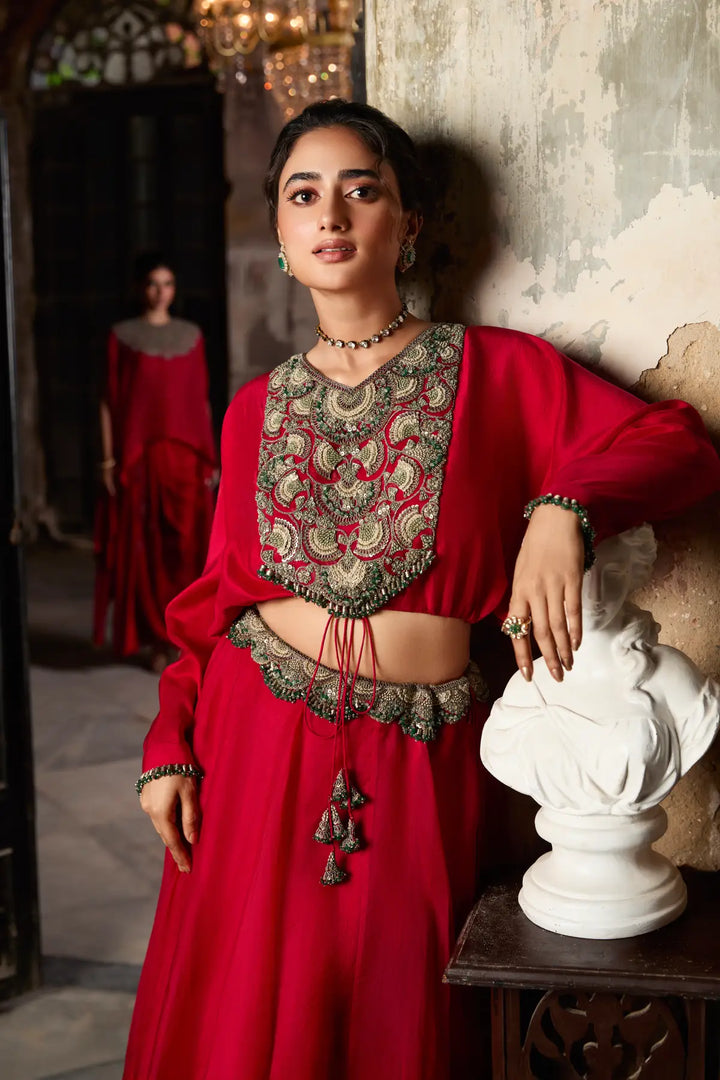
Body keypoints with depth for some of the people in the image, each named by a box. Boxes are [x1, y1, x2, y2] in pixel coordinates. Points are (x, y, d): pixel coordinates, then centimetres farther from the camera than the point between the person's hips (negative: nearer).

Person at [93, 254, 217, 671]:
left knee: (189, 549, 0)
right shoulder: (123, 336, 2)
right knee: (145, 551, 0)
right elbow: (109, 401, 1)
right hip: (139, 459, -2)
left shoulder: (192, 335, 10)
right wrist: (109, 459, -5)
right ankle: (158, 640, 9)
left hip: (186, 458, 2)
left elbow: (202, 400, 11)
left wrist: (210, 459, 7)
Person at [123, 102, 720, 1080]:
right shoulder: (258, 410, 7)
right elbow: (222, 588, 10)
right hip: (253, 736, 2)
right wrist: (170, 743, 2)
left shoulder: (495, 372, -2)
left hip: (411, 764, -2)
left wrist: (560, 511, -24)